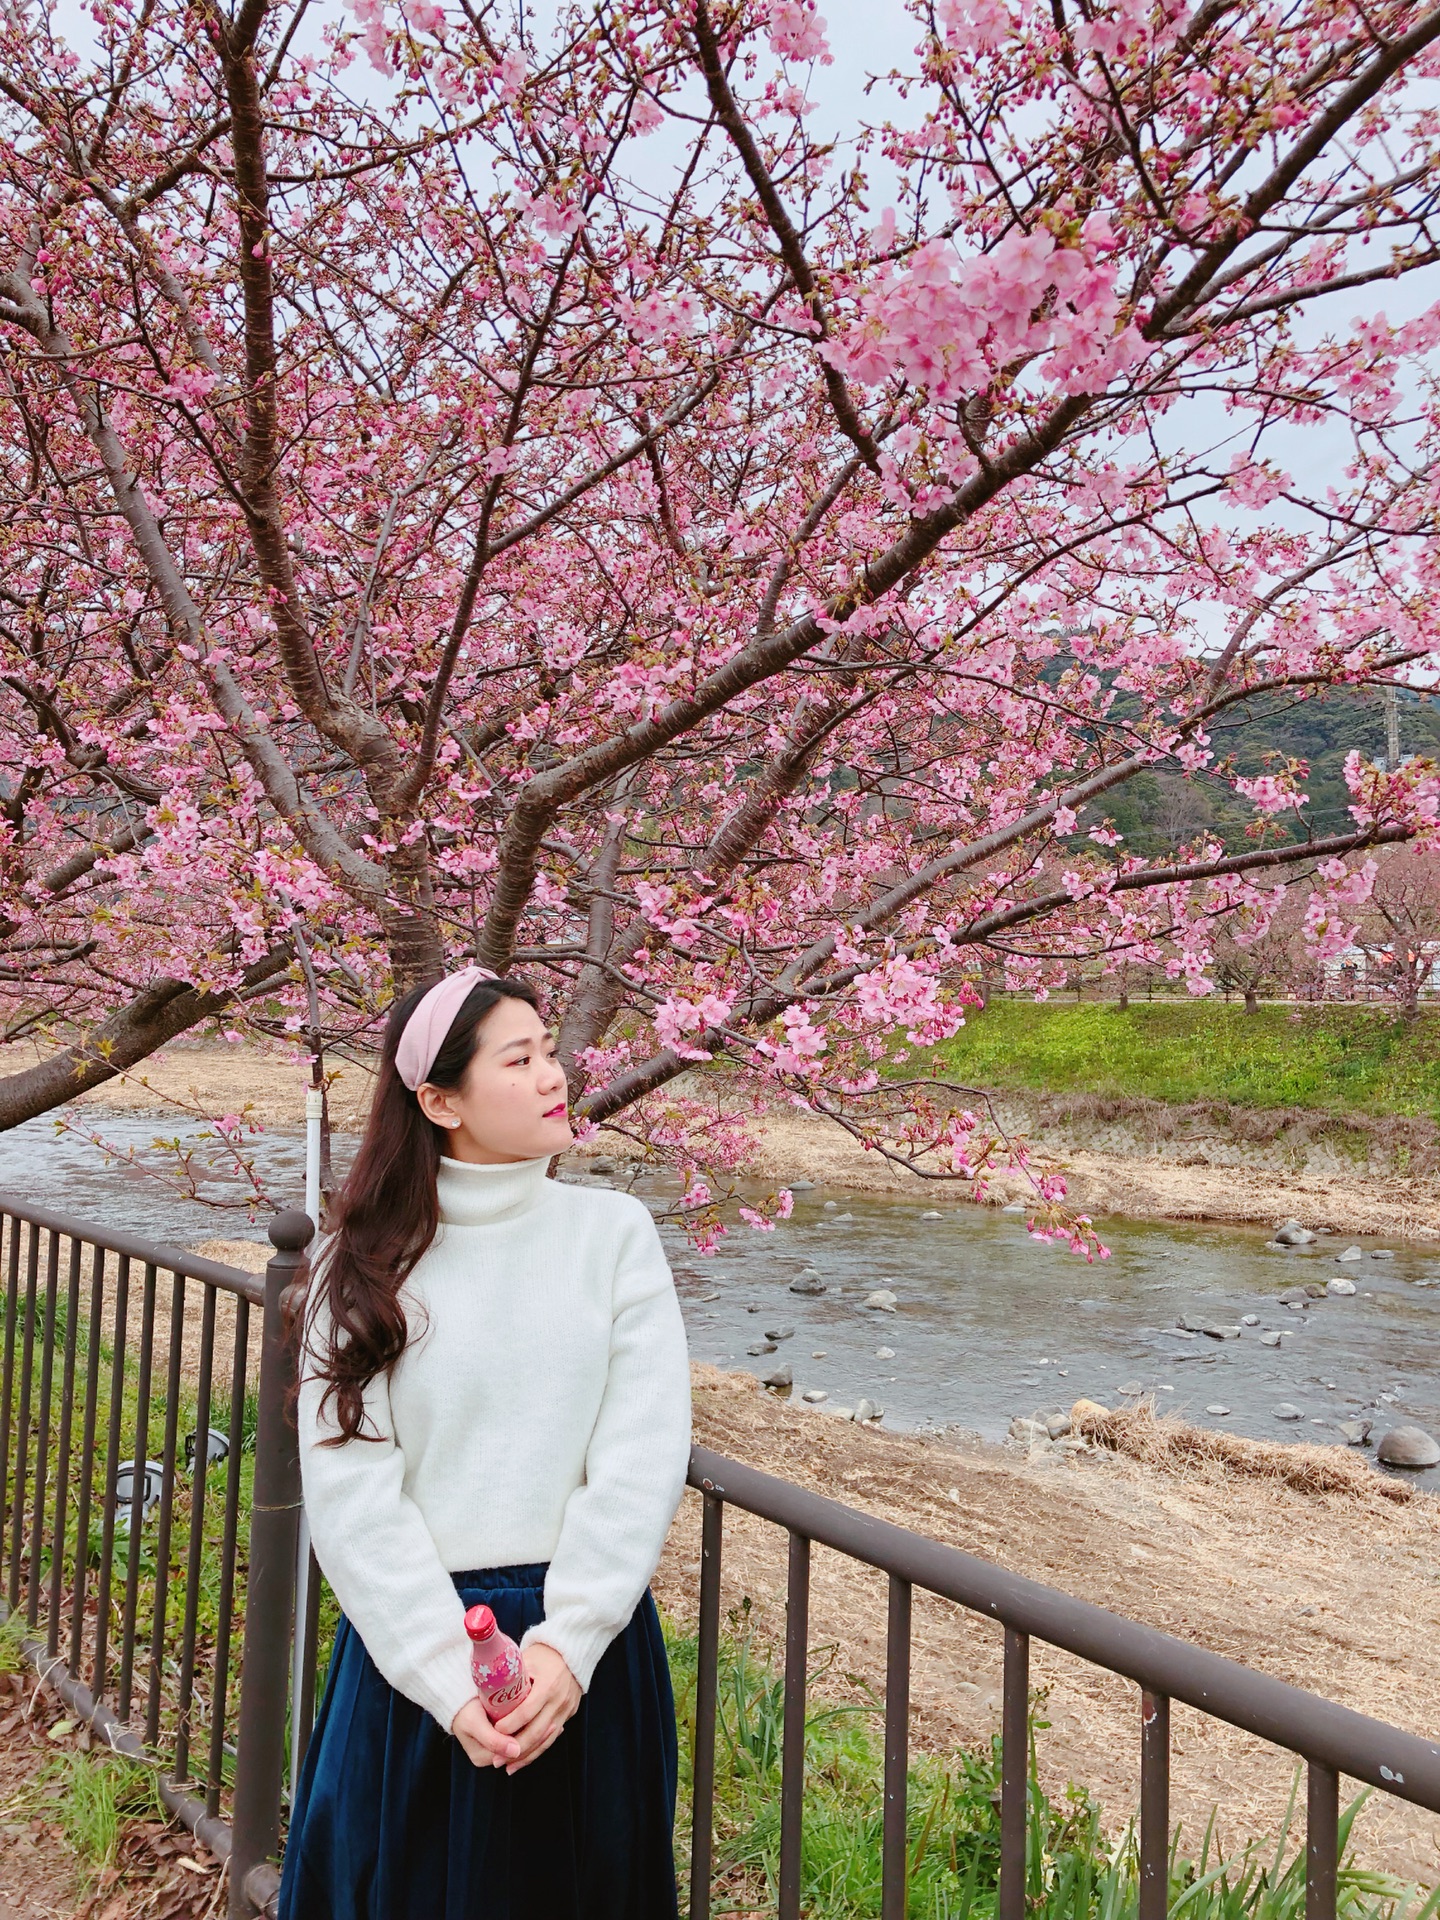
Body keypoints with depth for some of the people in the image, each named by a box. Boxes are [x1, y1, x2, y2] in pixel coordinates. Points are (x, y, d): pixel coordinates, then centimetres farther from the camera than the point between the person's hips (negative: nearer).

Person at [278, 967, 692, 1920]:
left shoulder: (614, 1229, -4)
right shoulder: (366, 1261, -4)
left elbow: (644, 1457, -8)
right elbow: (352, 1488, -8)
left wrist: (568, 1644, -15)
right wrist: (449, 1680, -15)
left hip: (588, 1636, 1)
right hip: (415, 1639, 0)